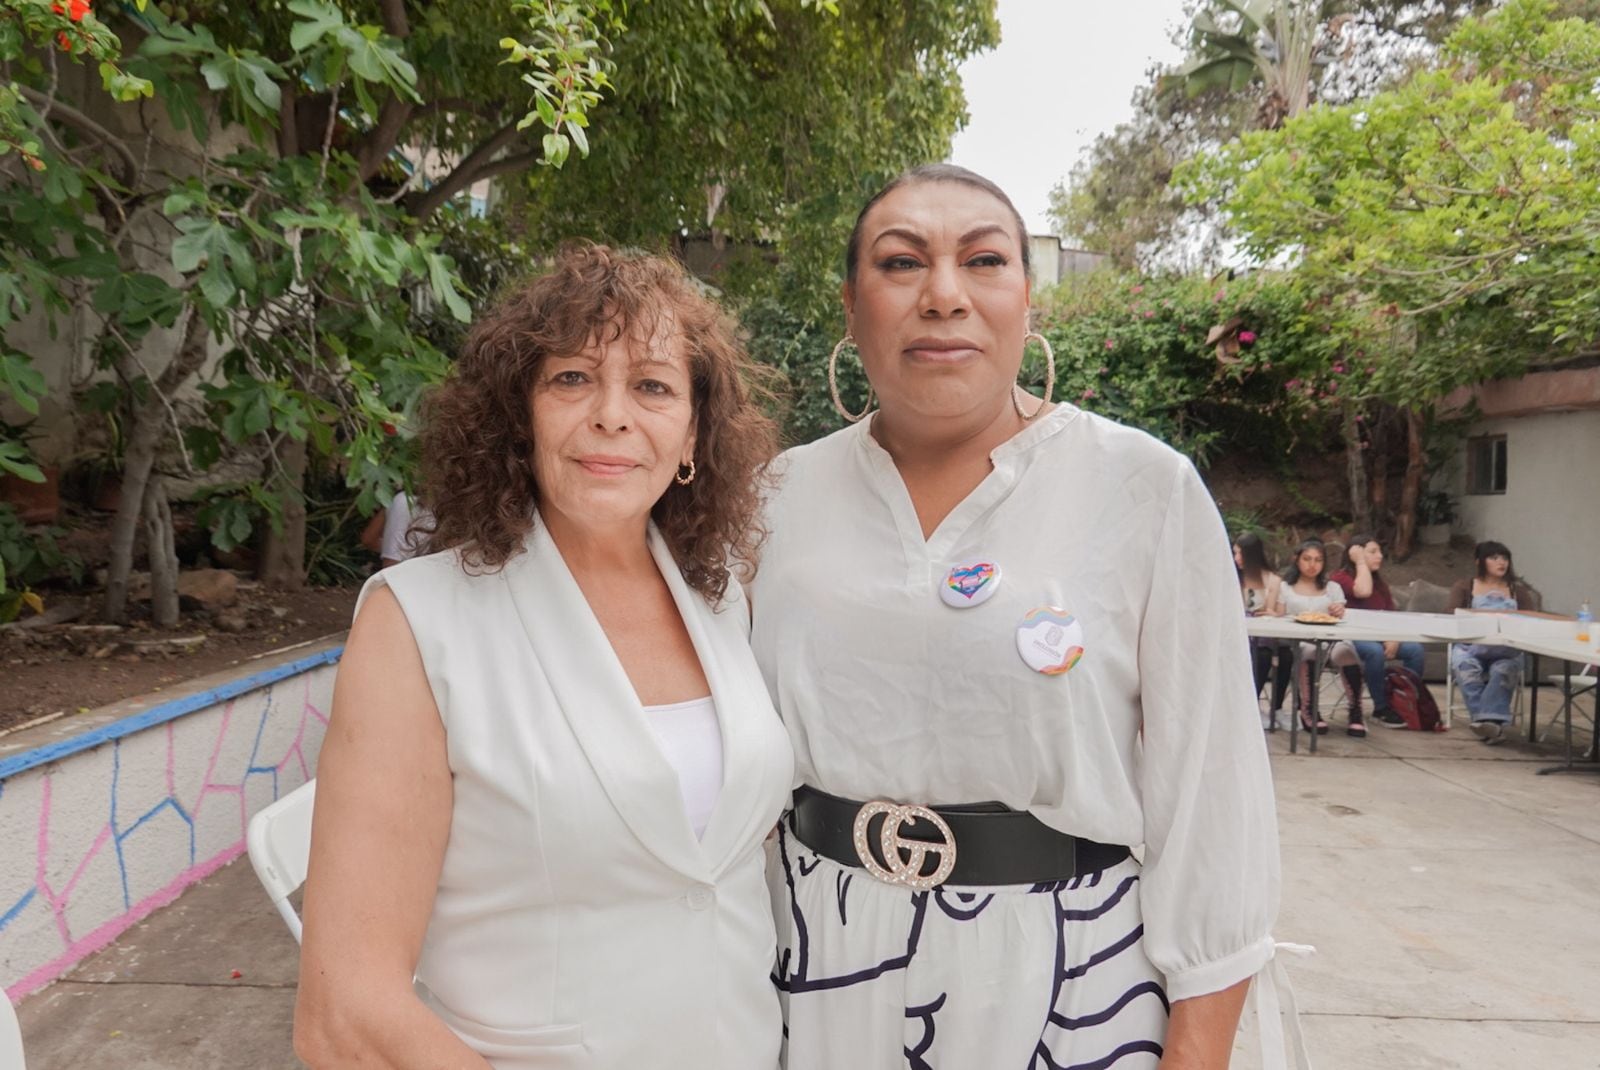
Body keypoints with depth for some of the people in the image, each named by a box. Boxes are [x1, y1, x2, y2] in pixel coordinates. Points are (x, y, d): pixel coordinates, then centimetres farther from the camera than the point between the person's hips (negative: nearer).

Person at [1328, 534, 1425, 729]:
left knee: (1415, 649, -17)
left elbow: (1392, 615, 10)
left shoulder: (1380, 581, 16)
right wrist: (1361, 562, -11)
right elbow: (1363, 591, -25)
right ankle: (1381, 709, -20)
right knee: (1375, 651, -35)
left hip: (1378, 637, 6)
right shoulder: (1341, 578, -4)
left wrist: (1394, 638, -10)